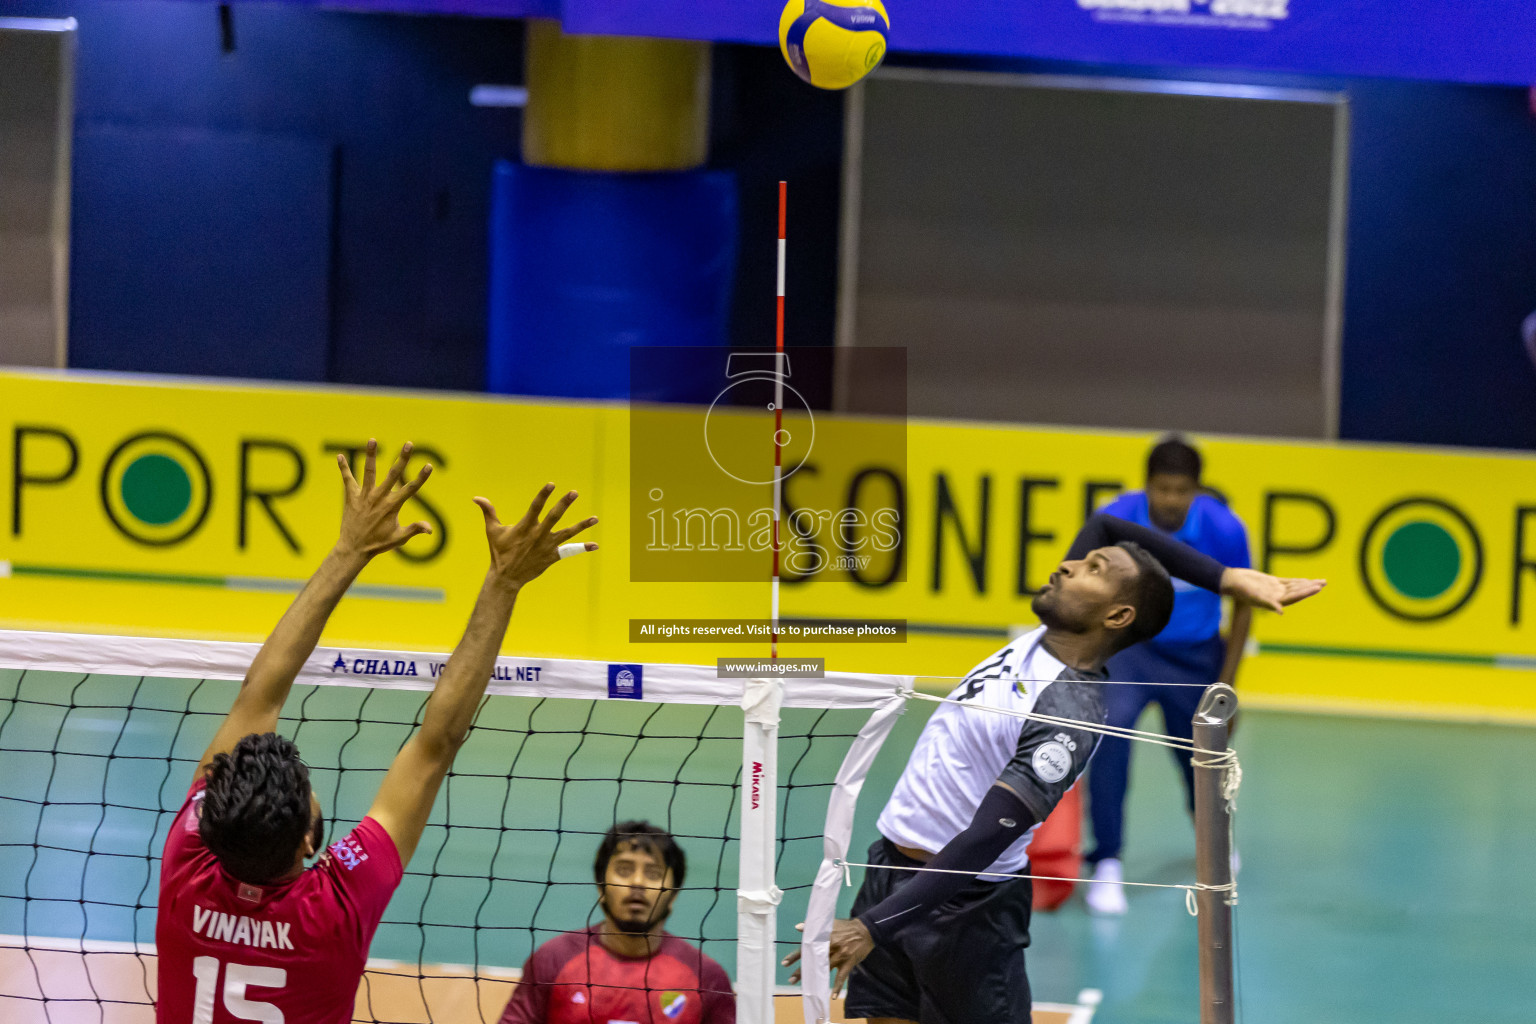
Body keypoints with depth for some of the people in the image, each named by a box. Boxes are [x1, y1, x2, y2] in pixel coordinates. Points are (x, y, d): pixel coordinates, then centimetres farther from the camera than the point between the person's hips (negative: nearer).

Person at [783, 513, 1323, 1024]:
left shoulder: (1070, 717, -22)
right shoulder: (1040, 644, 2)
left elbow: (983, 843, -27)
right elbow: (1105, 526, 12)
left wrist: (872, 928, -31)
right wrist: (1228, 578, 4)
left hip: (964, 901, -8)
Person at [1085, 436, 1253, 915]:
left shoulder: (1225, 531, -22)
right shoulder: (1113, 522, -24)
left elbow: (1242, 605, -6)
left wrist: (1226, 687, -6)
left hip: (1196, 655, 1)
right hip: (1128, 644, -1)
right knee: (1111, 730, -28)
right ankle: (1107, 864, -19)